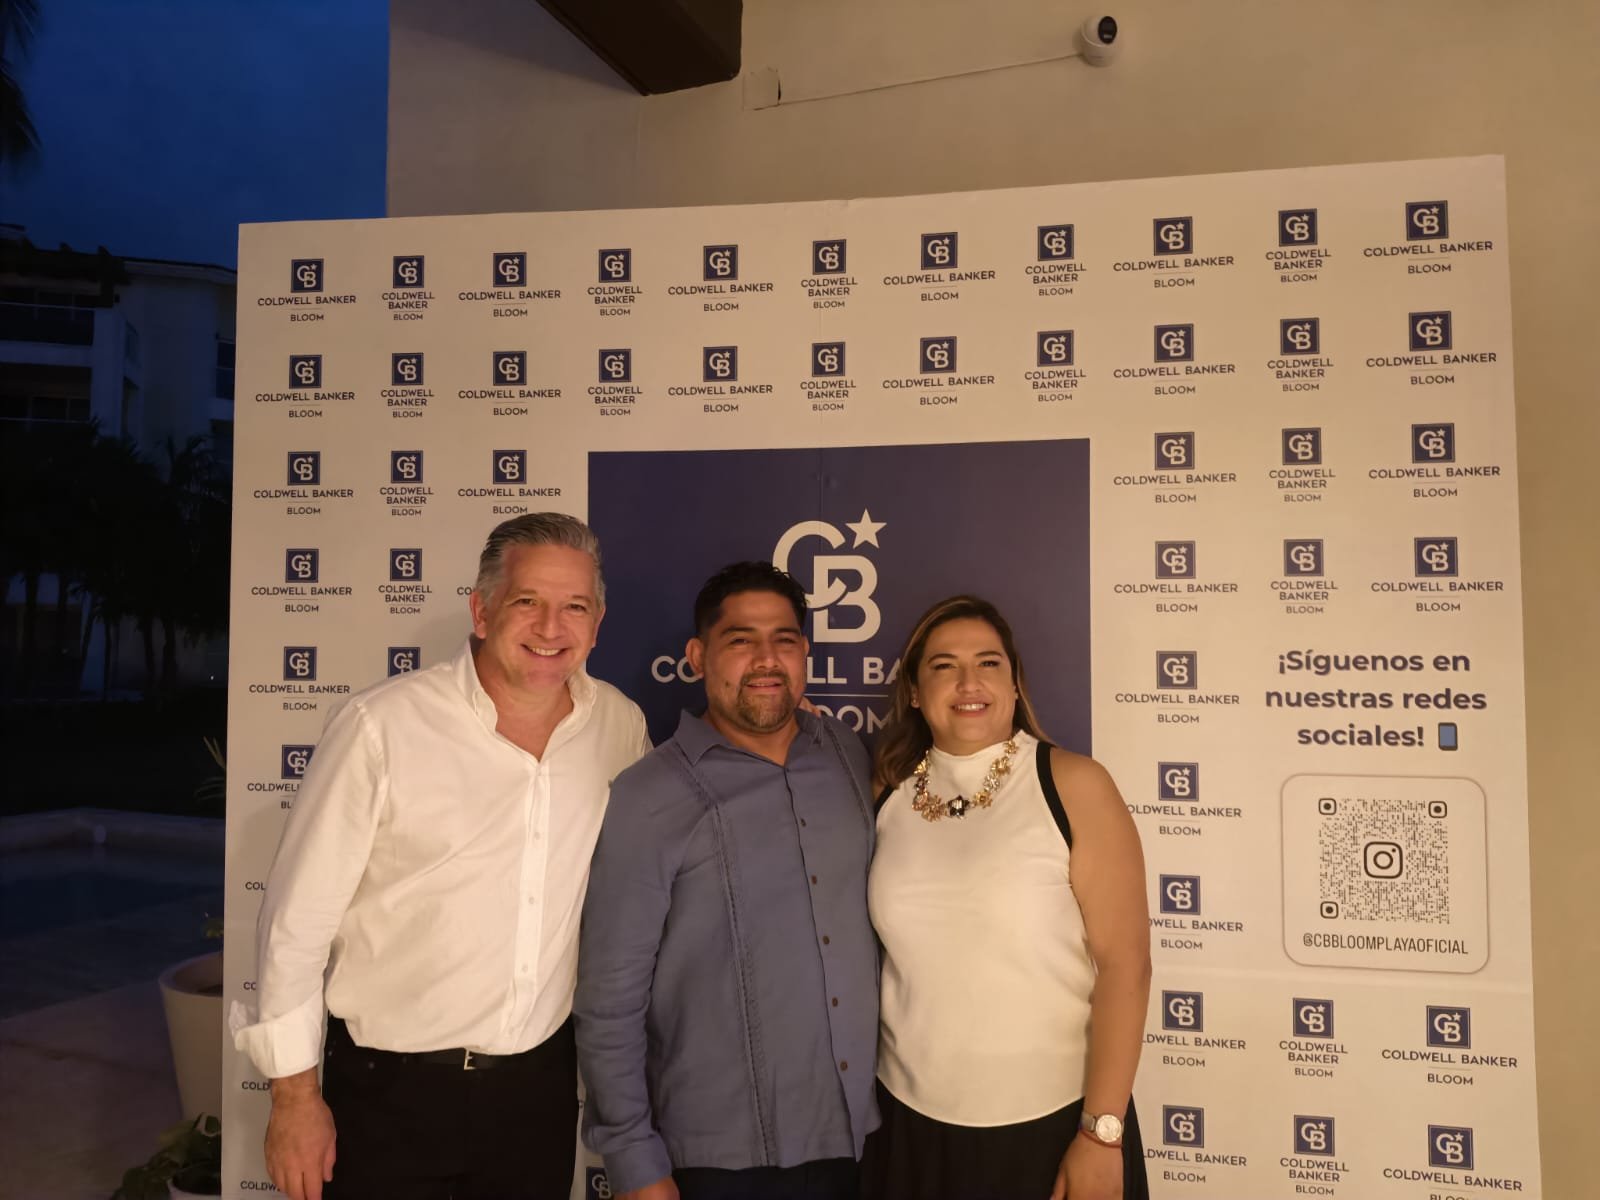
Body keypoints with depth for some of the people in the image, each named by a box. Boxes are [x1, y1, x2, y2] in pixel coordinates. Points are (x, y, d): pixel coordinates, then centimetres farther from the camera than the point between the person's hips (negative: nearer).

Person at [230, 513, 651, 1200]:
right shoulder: (382, 727, -16)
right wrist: (295, 1095, -6)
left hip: (541, 1083, 3)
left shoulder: (622, 726, -5)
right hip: (391, 1089, -3)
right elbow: (297, 917, -9)